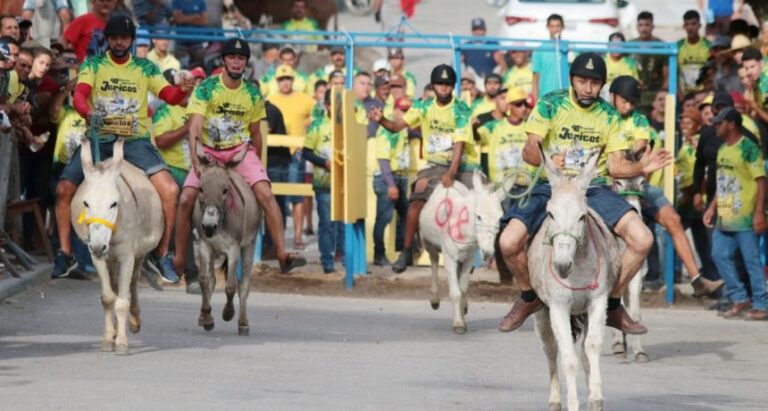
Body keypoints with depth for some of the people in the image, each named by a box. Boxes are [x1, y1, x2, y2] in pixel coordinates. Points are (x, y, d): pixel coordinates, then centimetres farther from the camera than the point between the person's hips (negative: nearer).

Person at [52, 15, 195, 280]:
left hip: (135, 140, 0)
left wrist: (182, 91, -27)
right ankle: (65, 254, 3)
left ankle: (161, 254, -4)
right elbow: (80, 94, -10)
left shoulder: (145, 68, 9)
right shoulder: (93, 65, 6)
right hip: (98, 138, 0)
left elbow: (169, 95, -3)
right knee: (63, 189, -14)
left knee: (169, 190, -20)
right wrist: (87, 112, -33)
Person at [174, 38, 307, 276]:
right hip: (208, 152, -1)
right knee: (186, 199, -16)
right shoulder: (206, 89, -8)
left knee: (265, 194, -20)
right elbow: (195, 126, -18)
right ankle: (178, 259, -2)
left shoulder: (253, 95, 2)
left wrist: (256, 165, 16)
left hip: (241, 151, 1)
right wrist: (195, 157, -32)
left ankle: (283, 256, -23)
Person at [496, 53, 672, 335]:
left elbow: (615, 166, 4)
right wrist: (546, 159, -33)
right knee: (509, 242, -25)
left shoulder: (608, 115, 8)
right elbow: (529, 151, -10)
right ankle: (529, 296, 7)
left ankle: (613, 305, 1)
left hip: (594, 190, 2)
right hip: (552, 187, -2)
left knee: (642, 239, -21)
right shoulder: (550, 105, -1)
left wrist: (641, 167, -16)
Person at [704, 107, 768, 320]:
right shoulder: (723, 149, 14)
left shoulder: (748, 148, -11)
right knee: (720, 255, 7)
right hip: (724, 217, 8)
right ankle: (739, 299, 16)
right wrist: (712, 207, 18)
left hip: (745, 217, -8)